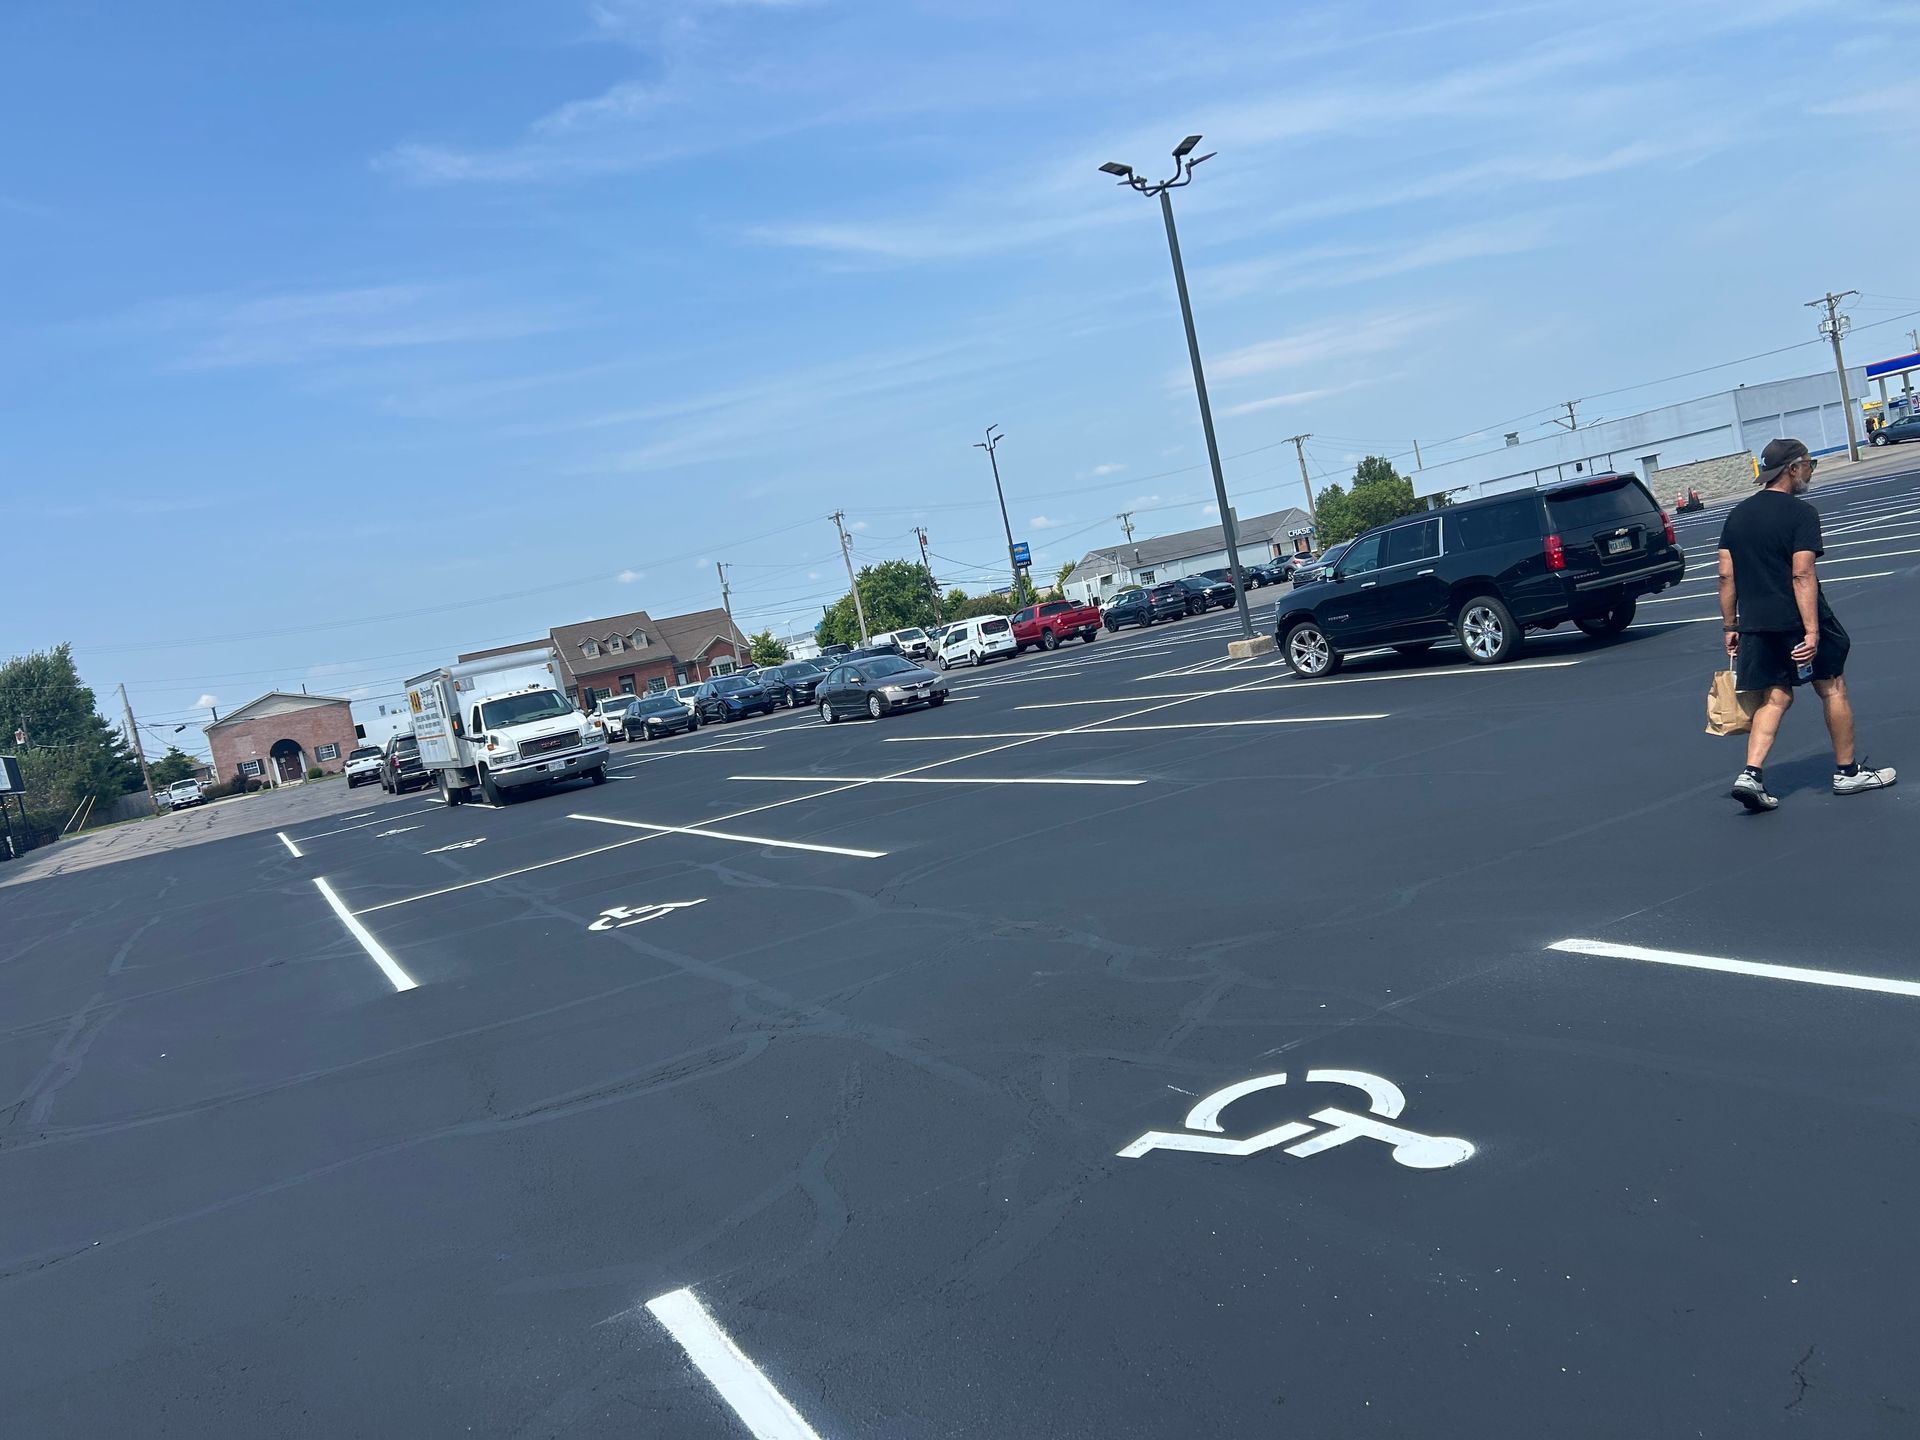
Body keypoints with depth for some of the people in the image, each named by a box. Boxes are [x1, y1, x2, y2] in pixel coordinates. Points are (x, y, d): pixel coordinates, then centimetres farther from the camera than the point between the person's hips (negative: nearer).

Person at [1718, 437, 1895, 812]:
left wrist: (1730, 626, 13)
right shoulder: (1801, 513, -11)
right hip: (1797, 622, -5)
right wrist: (1812, 630, -20)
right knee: (1832, 689, 11)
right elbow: (1802, 575, -19)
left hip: (1756, 624, 6)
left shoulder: (1737, 514, 8)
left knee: (1776, 696, 11)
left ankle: (1751, 774, -4)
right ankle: (1847, 772, 22)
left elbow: (1726, 574, 8)